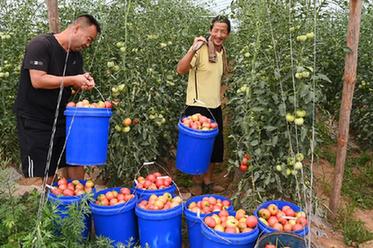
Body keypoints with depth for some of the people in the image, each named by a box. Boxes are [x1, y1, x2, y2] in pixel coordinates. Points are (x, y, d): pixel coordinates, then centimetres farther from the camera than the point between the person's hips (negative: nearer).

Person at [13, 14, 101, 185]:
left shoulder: (76, 55, 9)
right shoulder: (40, 45, -14)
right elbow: (38, 80, -25)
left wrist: (85, 84, -7)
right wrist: (73, 80, -20)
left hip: (62, 118, 7)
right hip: (34, 121, -7)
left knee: (76, 162, 11)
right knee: (41, 178, -2)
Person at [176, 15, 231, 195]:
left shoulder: (223, 52, 8)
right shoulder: (201, 49, -15)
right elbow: (180, 70, -28)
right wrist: (192, 49, -40)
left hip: (215, 107, 8)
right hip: (198, 107, -7)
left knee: (215, 146, 15)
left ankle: (208, 182, 32)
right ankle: (197, 184, 23)